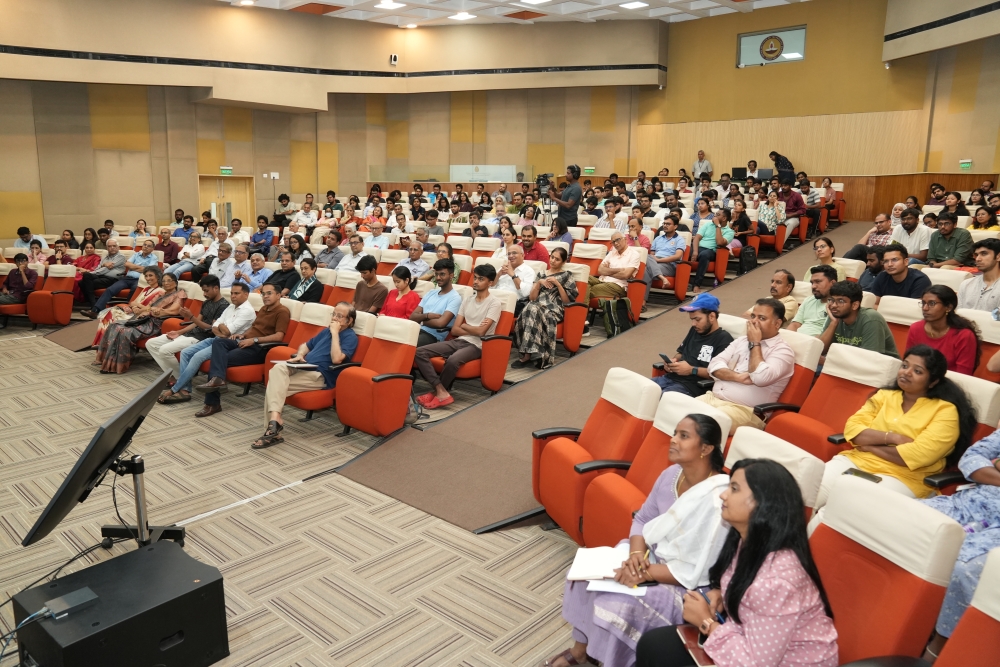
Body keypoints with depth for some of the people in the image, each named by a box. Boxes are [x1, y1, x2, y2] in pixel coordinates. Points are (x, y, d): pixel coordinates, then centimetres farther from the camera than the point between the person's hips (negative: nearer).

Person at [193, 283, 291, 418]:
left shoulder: (282, 311, -7)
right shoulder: (263, 308, 24)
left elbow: (278, 336, -18)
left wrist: (254, 340, -22)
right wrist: (243, 335, 8)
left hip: (259, 348, -9)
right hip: (246, 342, 9)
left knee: (219, 358, -18)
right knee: (218, 341, -20)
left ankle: (212, 403, -20)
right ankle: (217, 379, -34)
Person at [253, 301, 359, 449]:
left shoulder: (350, 337, -4)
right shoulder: (326, 330, 22)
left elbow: (336, 359, -21)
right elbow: (306, 345, 31)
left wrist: (335, 333, -15)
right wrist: (299, 355, 8)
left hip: (320, 375, -7)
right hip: (303, 368, 7)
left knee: (276, 385, -22)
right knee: (278, 368, -24)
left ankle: (273, 426, -20)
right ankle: (274, 419, -31)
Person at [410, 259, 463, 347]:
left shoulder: (455, 298, -4)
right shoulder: (430, 293, 19)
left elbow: (441, 323, -17)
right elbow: (412, 316, 13)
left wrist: (422, 320, 0)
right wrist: (427, 316, -8)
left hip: (432, 337, -7)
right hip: (417, 330, 7)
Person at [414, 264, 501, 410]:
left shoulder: (494, 303, -5)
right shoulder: (467, 301, 15)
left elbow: (481, 332, -15)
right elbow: (454, 330, 8)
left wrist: (464, 326, 3)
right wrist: (474, 330, -7)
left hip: (477, 346, -7)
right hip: (458, 341, 7)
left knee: (453, 360, -38)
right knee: (420, 352, -13)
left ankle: (435, 392, -12)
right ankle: (442, 392, -22)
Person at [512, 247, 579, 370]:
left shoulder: (568, 276, 13)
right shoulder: (541, 274, 23)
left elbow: (568, 301, 3)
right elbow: (532, 298, 14)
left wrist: (557, 284, -5)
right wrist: (539, 283, 0)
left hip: (554, 309, -3)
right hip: (537, 306, 3)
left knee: (533, 310, -37)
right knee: (529, 309, -36)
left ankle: (526, 355, -38)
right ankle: (529, 353, -35)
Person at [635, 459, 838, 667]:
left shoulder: (777, 579, -32)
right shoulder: (748, 542, -5)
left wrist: (706, 621, -17)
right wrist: (718, 595, -5)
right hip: (754, 642, 8)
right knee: (653, 645, 1)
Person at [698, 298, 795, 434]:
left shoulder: (783, 351, -2)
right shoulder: (741, 340, 17)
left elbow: (760, 377, -21)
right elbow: (714, 366, 7)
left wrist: (755, 343, -7)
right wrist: (737, 377, -13)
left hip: (744, 410, -6)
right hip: (712, 398, 6)